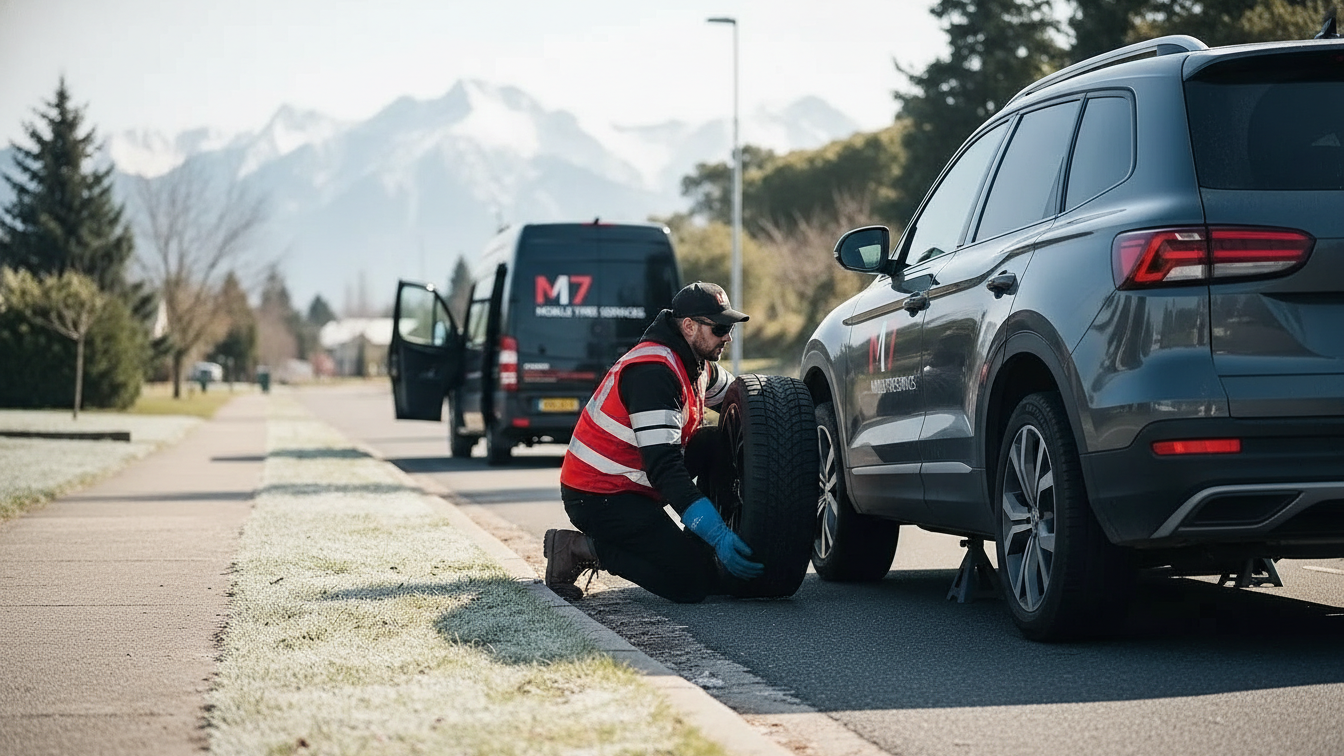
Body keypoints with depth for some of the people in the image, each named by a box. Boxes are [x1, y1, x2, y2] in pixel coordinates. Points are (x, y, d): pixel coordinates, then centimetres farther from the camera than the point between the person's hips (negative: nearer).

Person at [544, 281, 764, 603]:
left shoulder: (697, 365, 6)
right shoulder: (653, 371, -24)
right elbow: (664, 468, -31)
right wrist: (717, 535, -36)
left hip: (633, 484, 10)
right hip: (598, 499, -10)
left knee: (720, 443, 3)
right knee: (694, 582, -16)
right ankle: (582, 549, -8)